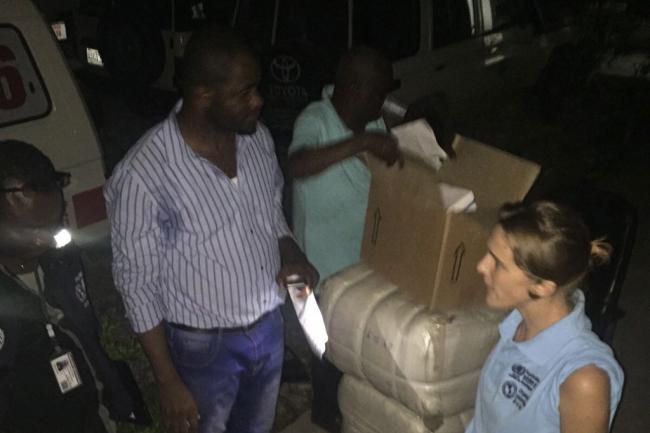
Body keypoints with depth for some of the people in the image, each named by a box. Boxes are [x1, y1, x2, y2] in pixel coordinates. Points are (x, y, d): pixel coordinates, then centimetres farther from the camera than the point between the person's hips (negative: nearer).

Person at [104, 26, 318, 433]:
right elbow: (138, 286, -18)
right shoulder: (142, 175, -27)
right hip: (204, 346, -5)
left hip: (269, 326, 6)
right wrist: (169, 382, -14)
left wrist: (292, 259, -12)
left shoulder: (258, 138, -8)